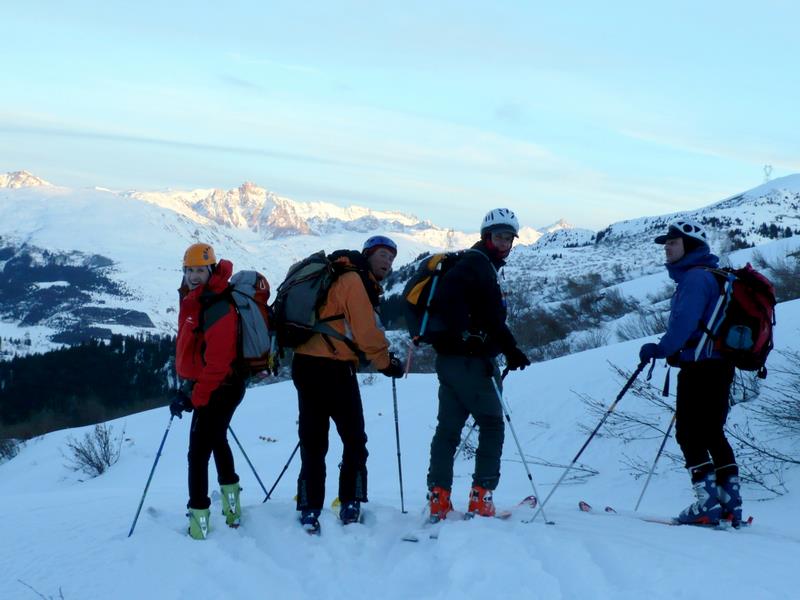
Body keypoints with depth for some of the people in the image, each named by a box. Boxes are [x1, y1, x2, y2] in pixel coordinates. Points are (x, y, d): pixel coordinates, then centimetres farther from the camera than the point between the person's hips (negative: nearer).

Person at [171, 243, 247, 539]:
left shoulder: (217, 307, -24)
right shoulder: (193, 300, 6)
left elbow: (217, 362, -27)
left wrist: (194, 397, -25)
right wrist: (188, 386, 18)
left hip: (218, 388, -11)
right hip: (215, 386, 11)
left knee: (198, 452, -12)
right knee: (216, 440, 26)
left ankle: (199, 517, -11)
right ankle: (230, 498, 43)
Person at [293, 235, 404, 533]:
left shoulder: (351, 280, 21)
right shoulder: (355, 280, -6)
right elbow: (366, 331, -11)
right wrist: (386, 363, 0)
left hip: (306, 363, 9)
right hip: (333, 367, -9)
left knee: (313, 441, 8)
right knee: (354, 440, 3)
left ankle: (309, 510, 7)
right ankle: (350, 505, 4)